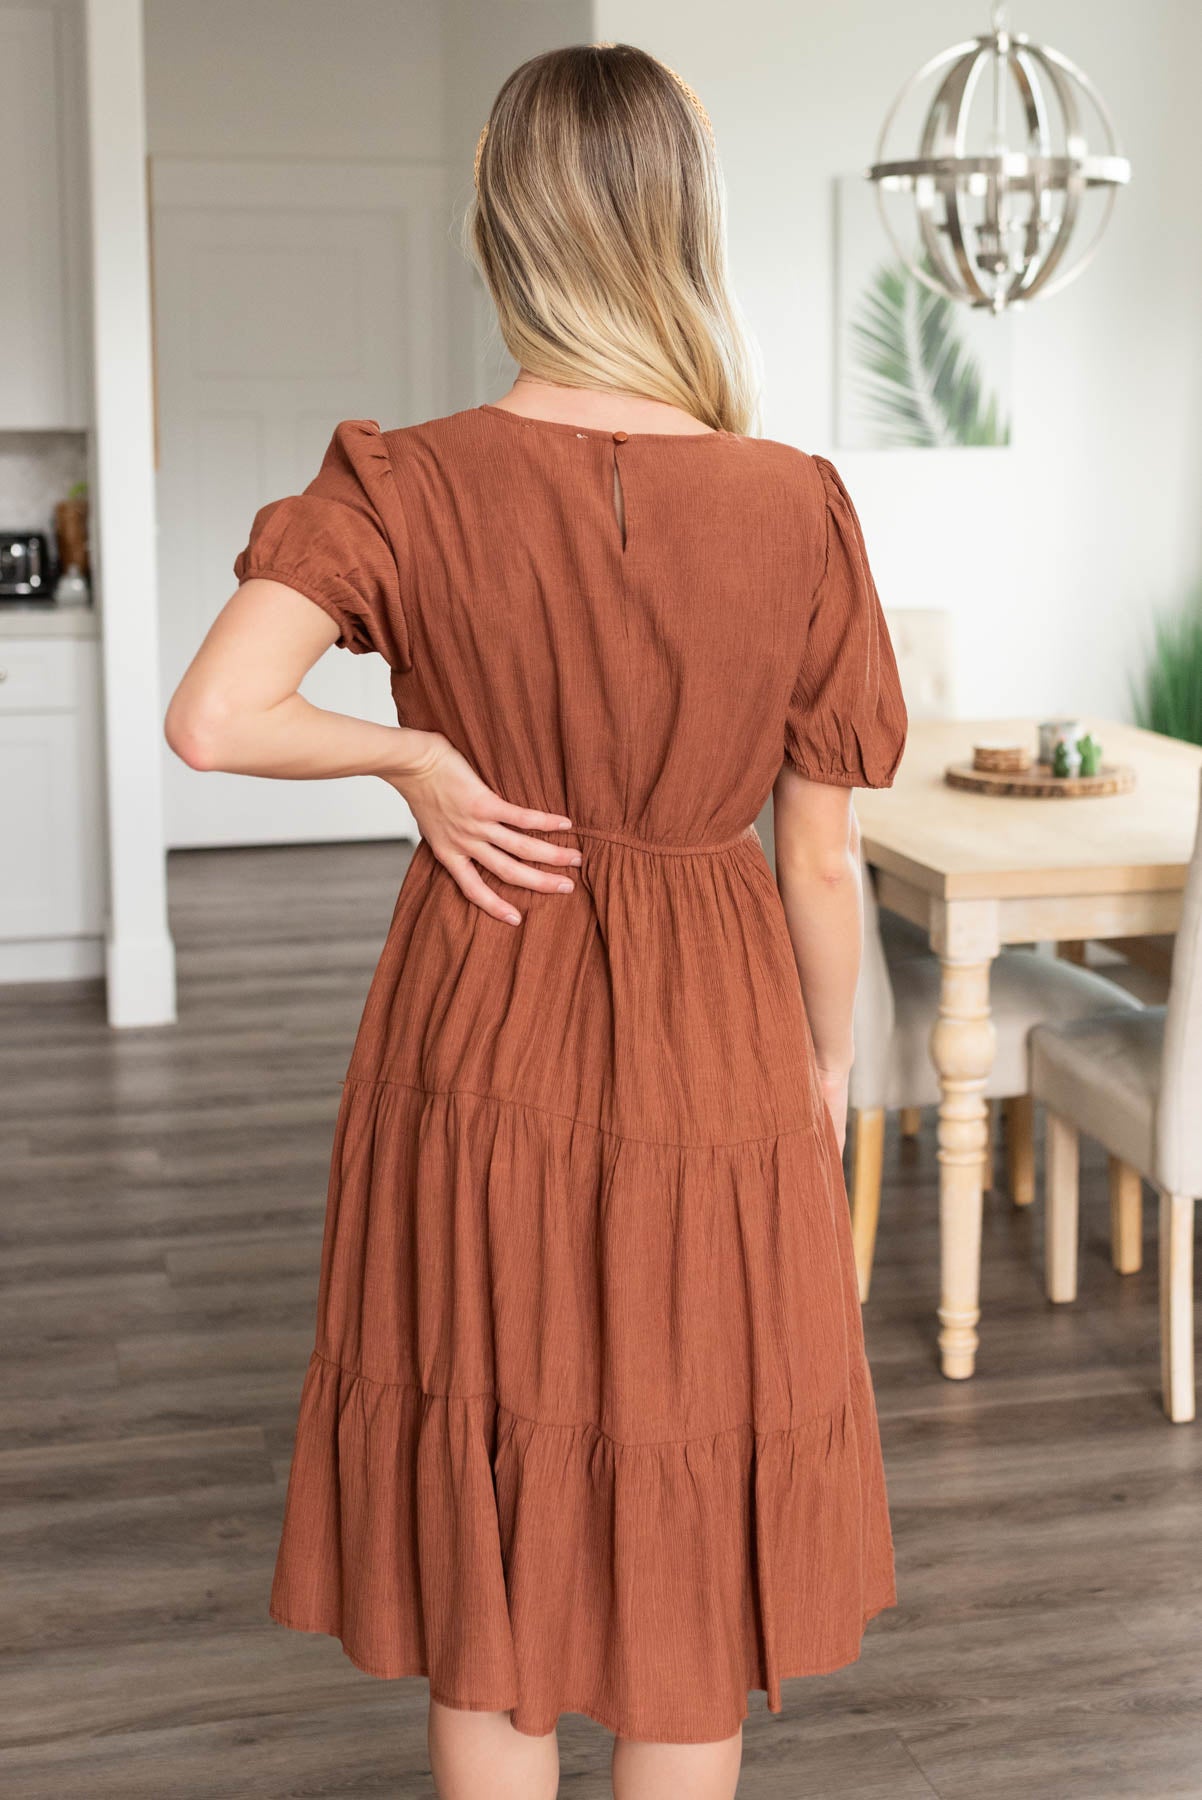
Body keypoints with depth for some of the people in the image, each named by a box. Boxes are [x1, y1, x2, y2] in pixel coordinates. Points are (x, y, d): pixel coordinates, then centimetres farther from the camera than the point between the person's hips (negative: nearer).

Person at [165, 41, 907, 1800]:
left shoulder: (409, 484, -10)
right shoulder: (799, 508, -9)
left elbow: (212, 715, -23)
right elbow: (824, 864, -3)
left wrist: (415, 757, -6)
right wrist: (830, 1076, 12)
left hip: (478, 1042, 1)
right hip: (712, 1058, 0)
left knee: (487, 1553, 16)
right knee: (688, 1573, 16)